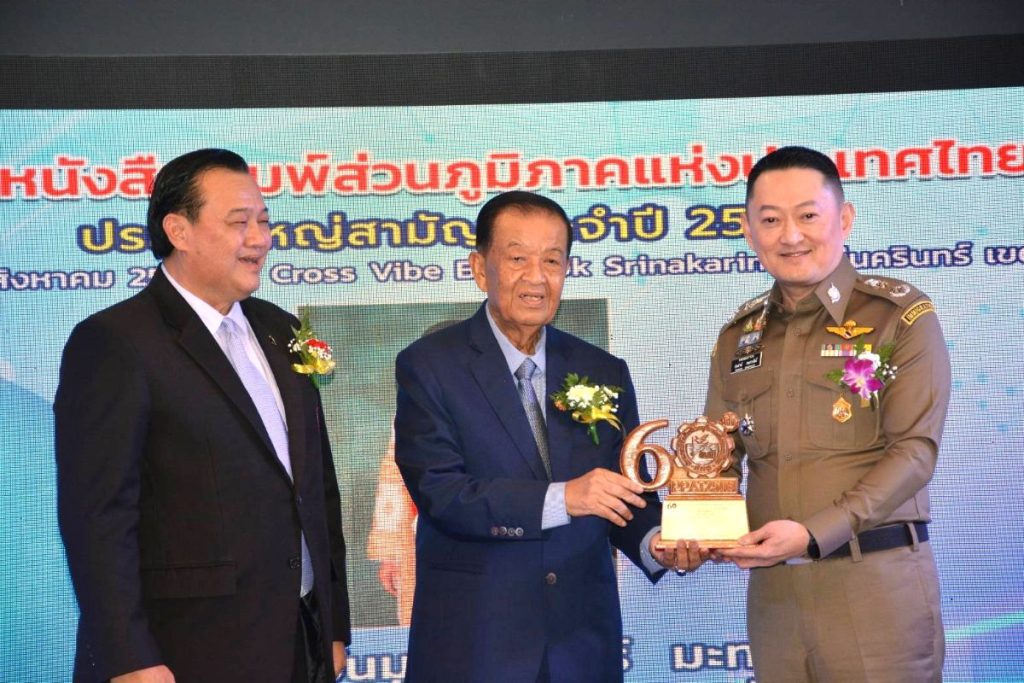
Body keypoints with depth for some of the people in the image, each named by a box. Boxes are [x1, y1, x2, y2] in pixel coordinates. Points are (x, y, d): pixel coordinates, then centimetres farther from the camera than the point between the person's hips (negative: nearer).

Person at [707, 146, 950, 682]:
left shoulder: (902, 316, -2)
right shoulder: (738, 337, 12)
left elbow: (914, 452, -10)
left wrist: (812, 535, -19)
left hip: (878, 583, -4)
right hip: (772, 589, 4)